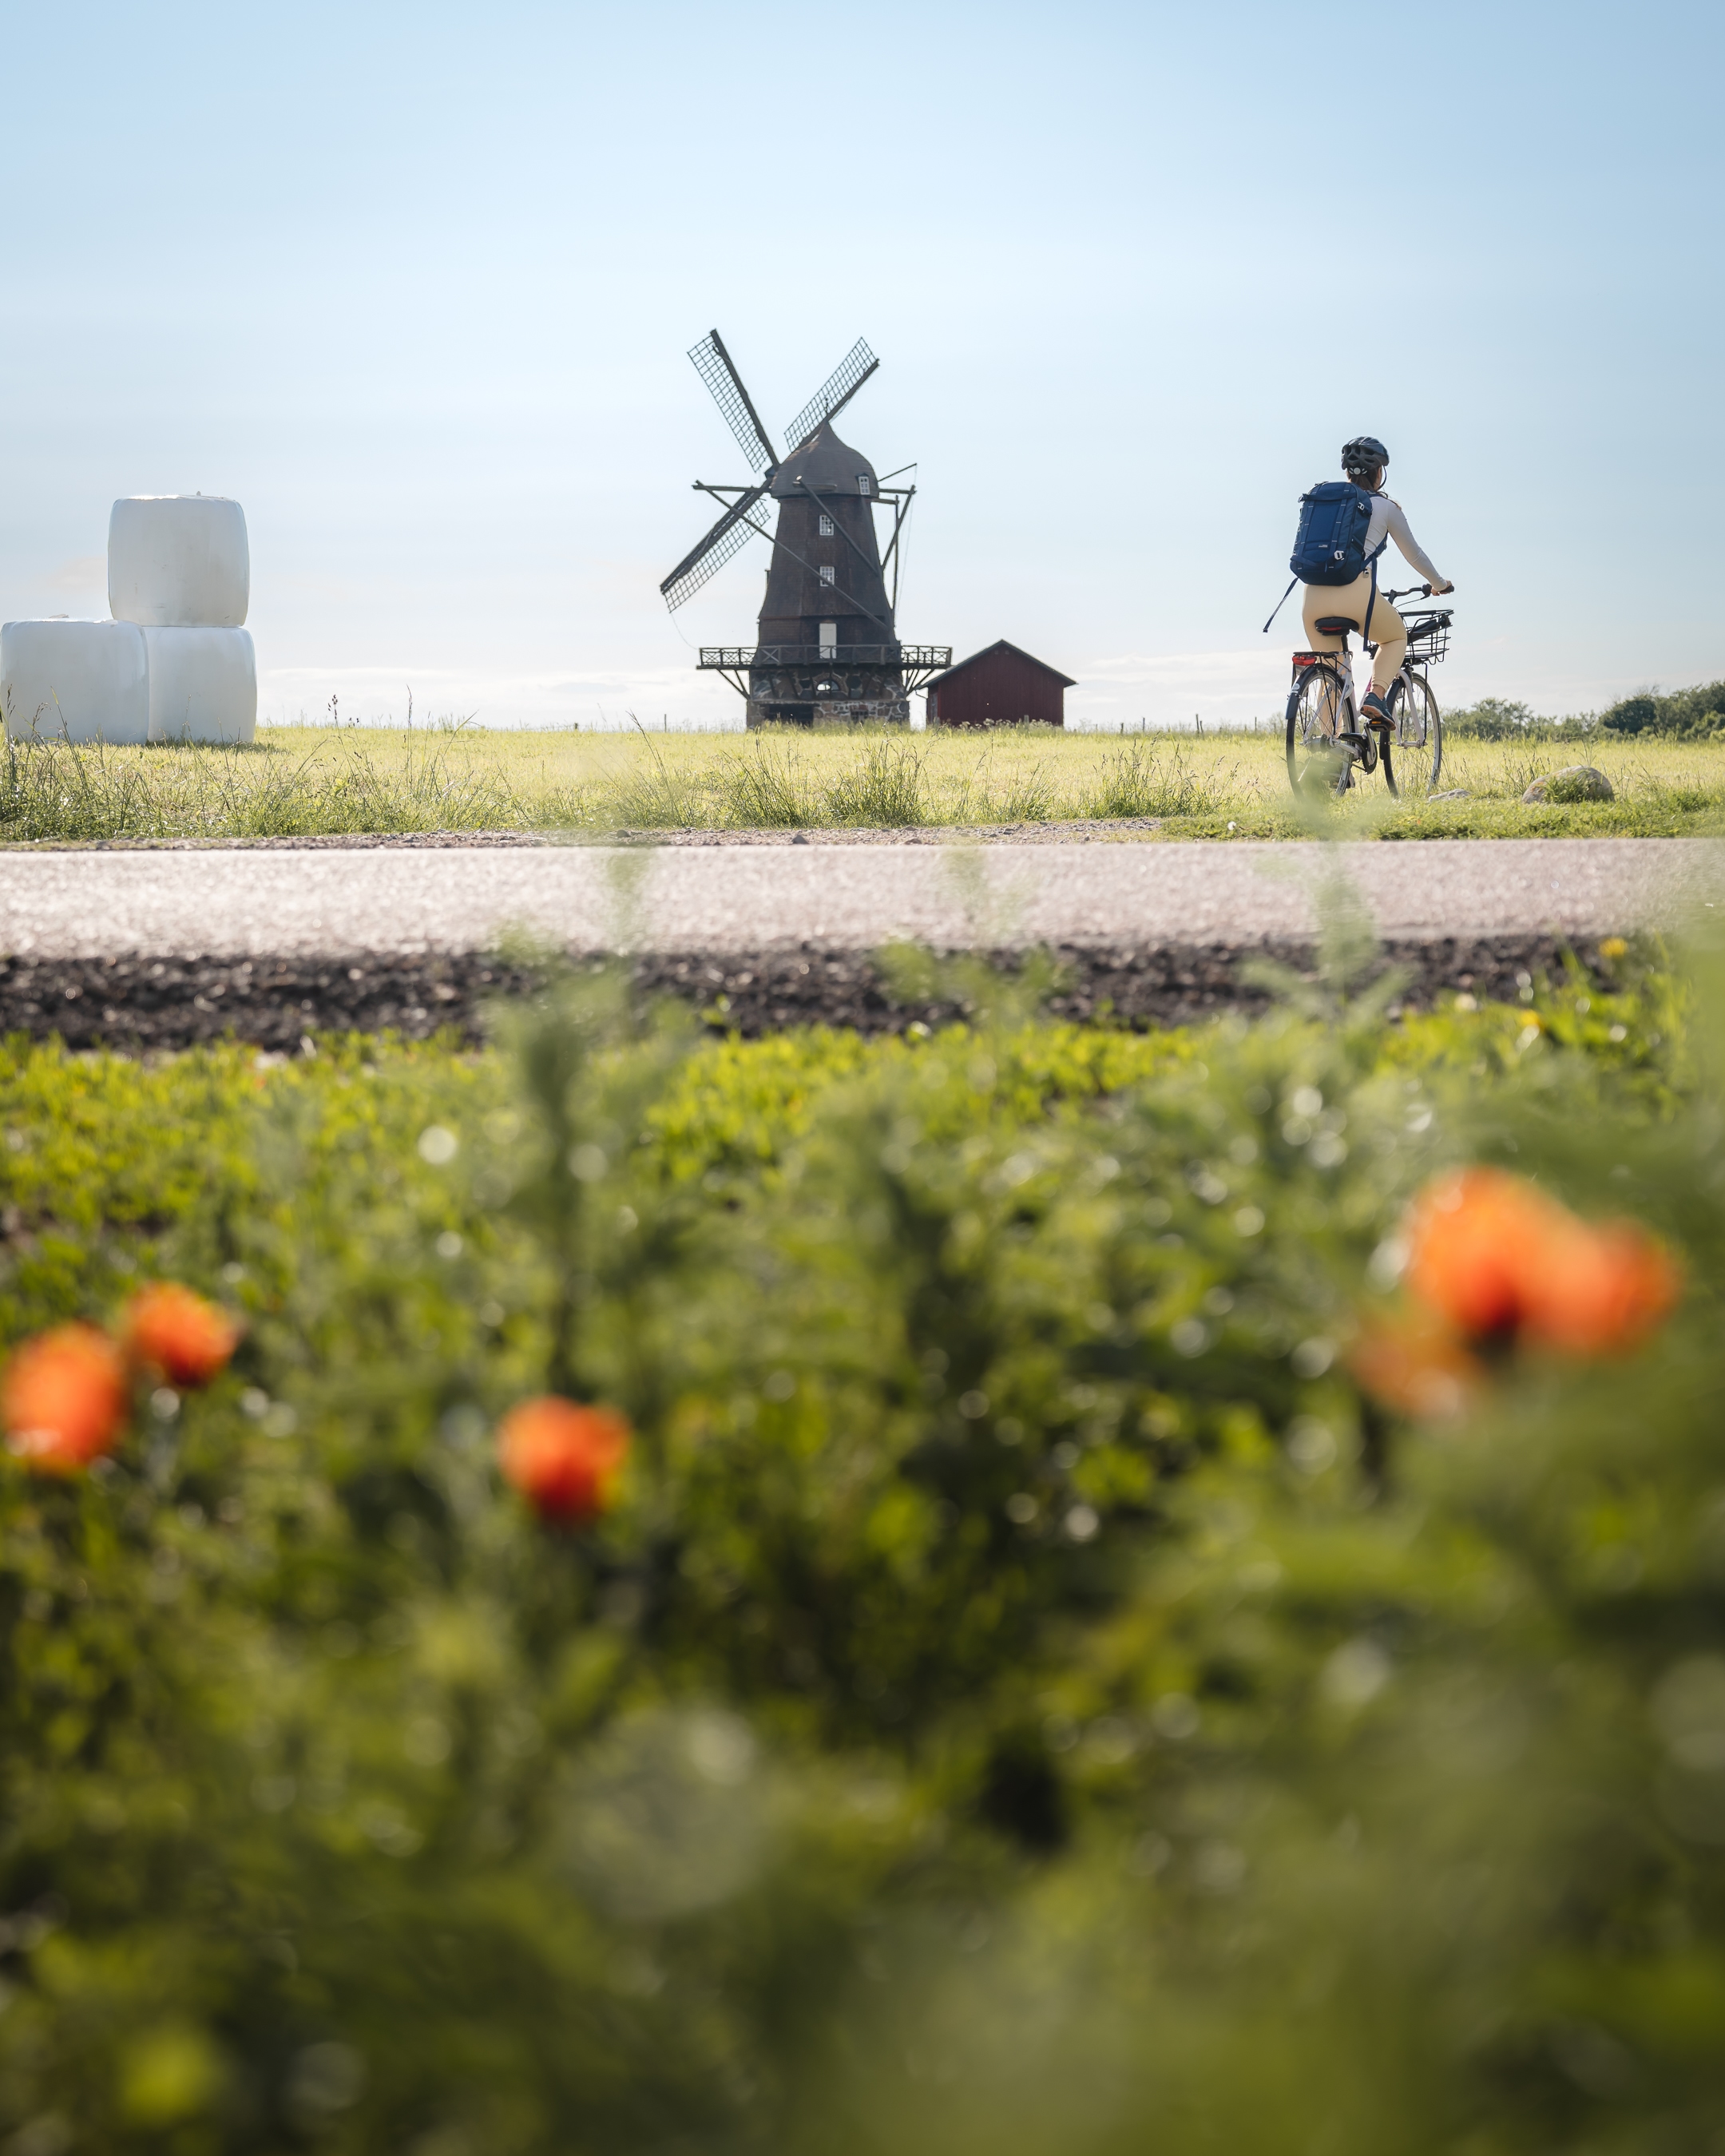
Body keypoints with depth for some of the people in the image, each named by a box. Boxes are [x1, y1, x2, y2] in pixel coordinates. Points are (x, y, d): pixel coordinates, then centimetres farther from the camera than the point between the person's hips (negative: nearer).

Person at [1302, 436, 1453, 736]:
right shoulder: (1386, 507, 11)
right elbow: (1413, 554, 22)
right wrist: (1440, 584, 37)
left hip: (1315, 594, 3)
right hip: (1357, 590, -3)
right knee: (1396, 637, 25)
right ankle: (1376, 695, 2)